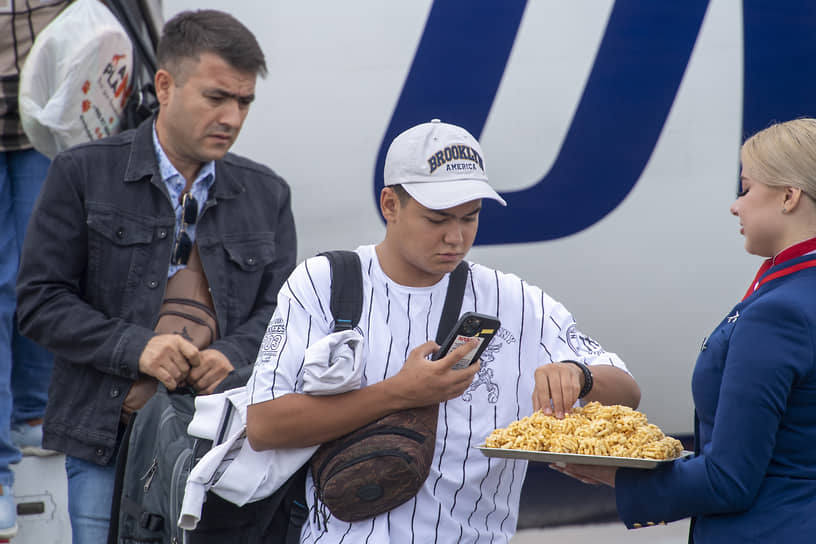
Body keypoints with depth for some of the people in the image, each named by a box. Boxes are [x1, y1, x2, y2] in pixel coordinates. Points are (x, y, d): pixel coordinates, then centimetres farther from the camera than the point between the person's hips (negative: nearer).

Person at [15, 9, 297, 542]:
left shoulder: (267, 193, 11)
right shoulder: (83, 174, 0)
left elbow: (279, 307, 9)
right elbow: (40, 300, -3)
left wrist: (233, 355, -13)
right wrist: (133, 347, -17)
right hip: (108, 438, -2)